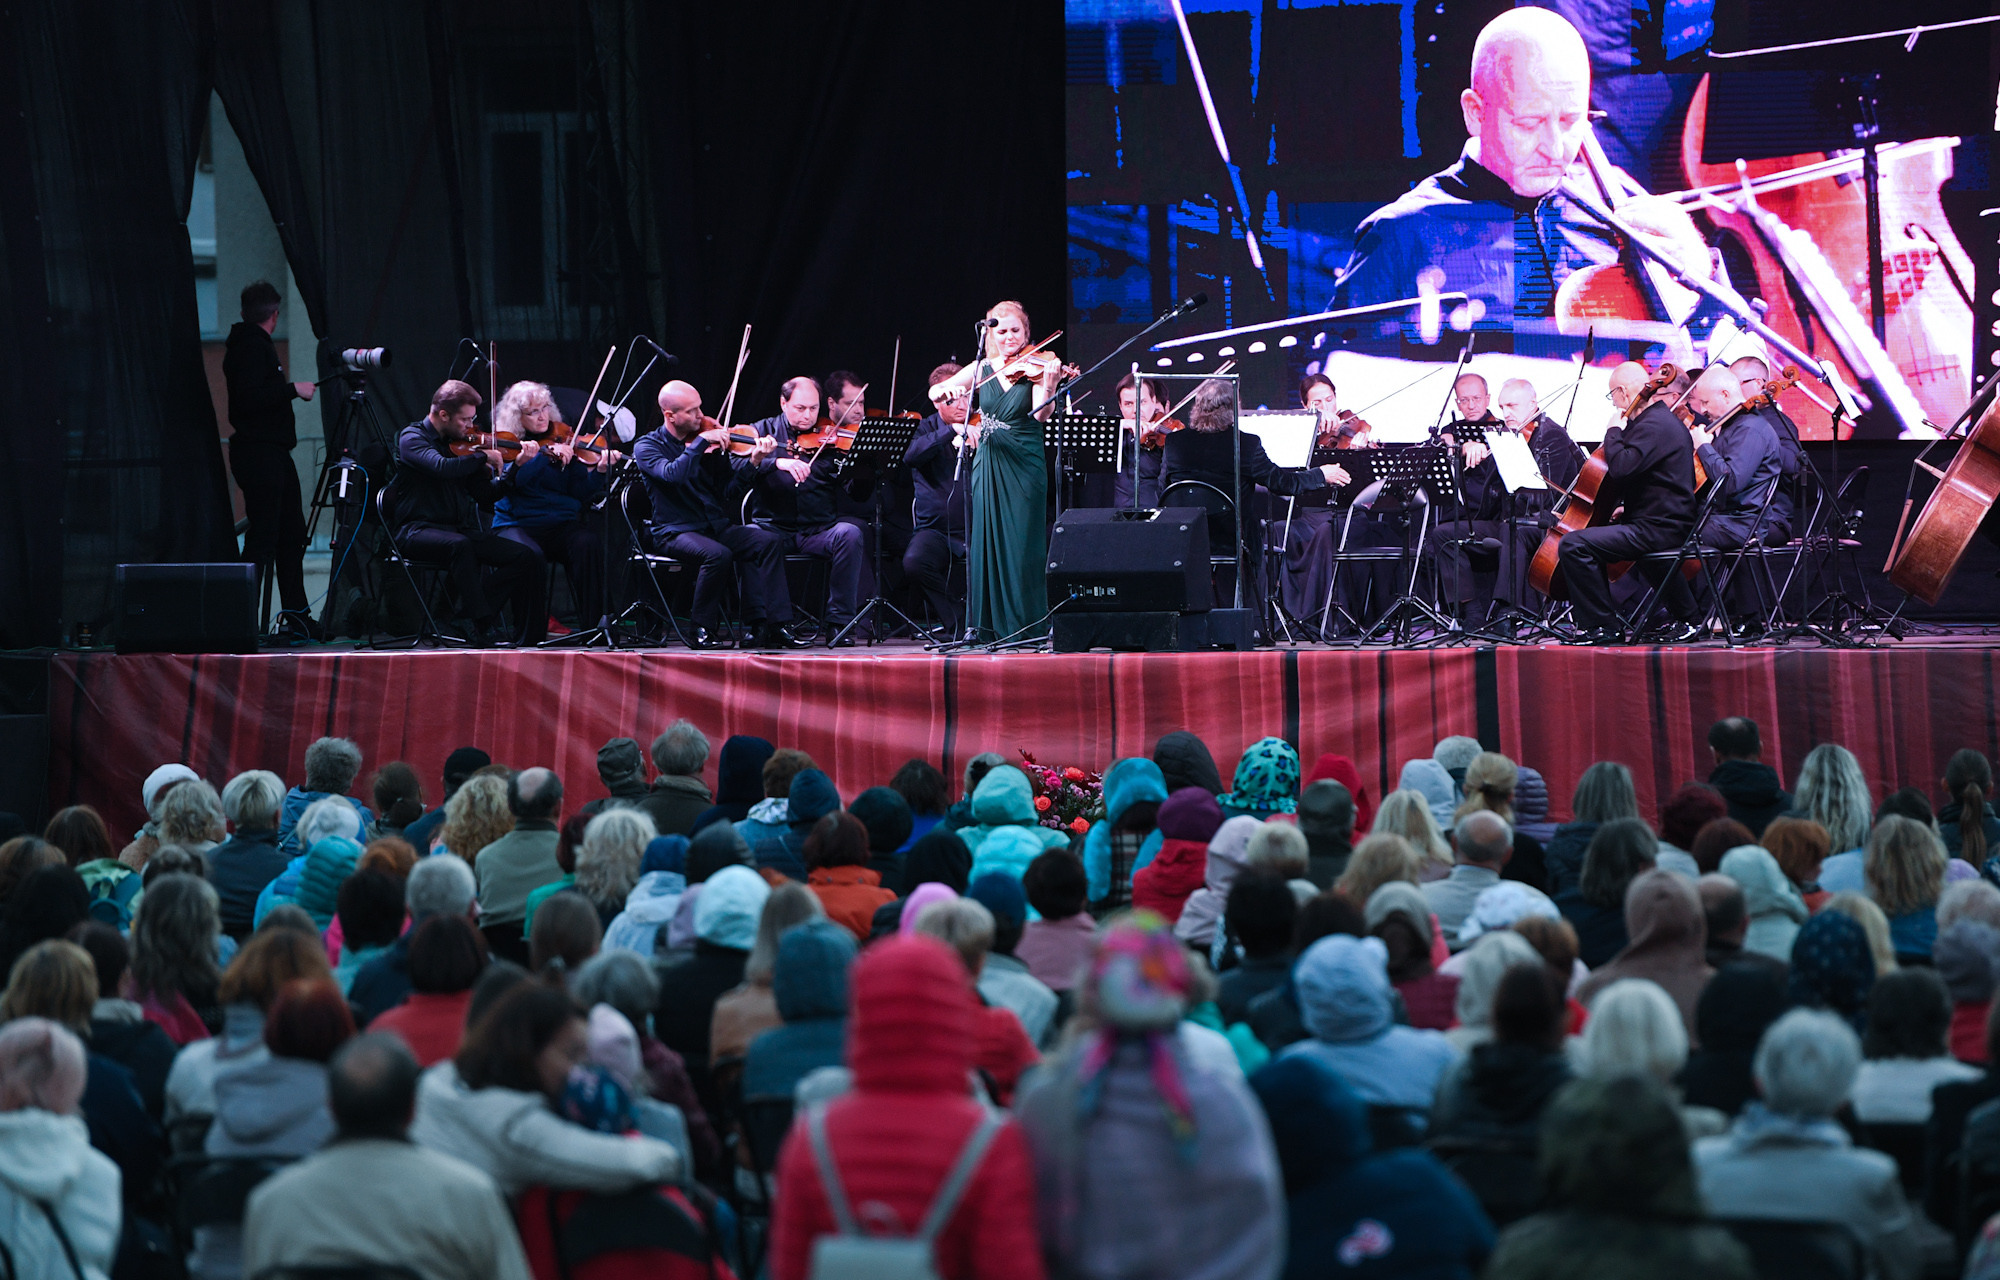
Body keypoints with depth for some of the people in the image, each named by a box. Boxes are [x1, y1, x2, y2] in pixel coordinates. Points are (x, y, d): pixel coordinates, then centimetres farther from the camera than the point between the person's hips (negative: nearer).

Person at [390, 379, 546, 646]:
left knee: (527, 557, -14)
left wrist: (516, 466, 2)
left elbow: (486, 496, 13)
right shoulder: (413, 438, -4)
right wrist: (483, 456, -14)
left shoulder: (461, 443, 14)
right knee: (459, 545, -40)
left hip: (461, 530, 6)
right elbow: (442, 467, -26)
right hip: (417, 530, -6)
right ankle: (484, 627, -36)